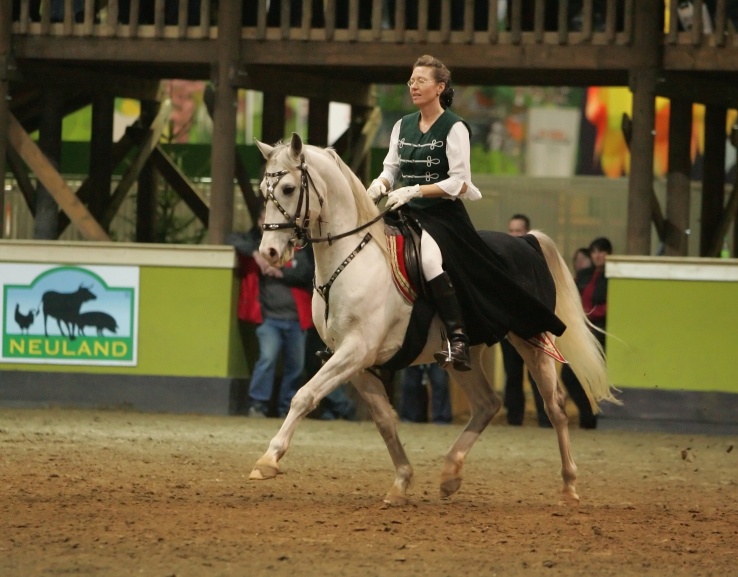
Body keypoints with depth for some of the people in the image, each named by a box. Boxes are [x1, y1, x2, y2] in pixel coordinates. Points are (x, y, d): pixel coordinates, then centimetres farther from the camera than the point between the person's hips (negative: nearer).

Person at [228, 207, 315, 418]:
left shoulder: (299, 247, 8)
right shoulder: (256, 242, 9)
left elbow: (308, 272, -3)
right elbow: (233, 239, -2)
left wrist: (281, 273, -14)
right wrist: (255, 253, -14)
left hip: (295, 318, 2)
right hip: (269, 317, -2)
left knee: (295, 365, 6)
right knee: (268, 357, -20)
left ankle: (287, 408, 20)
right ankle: (257, 404, -14)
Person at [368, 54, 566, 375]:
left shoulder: (454, 128, -7)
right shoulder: (403, 126, 12)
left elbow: (459, 183, -14)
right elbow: (391, 169, 14)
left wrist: (413, 191, -22)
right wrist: (380, 185, -11)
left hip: (442, 214, -8)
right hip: (408, 214, 8)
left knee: (429, 256, -35)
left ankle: (458, 340, -37)